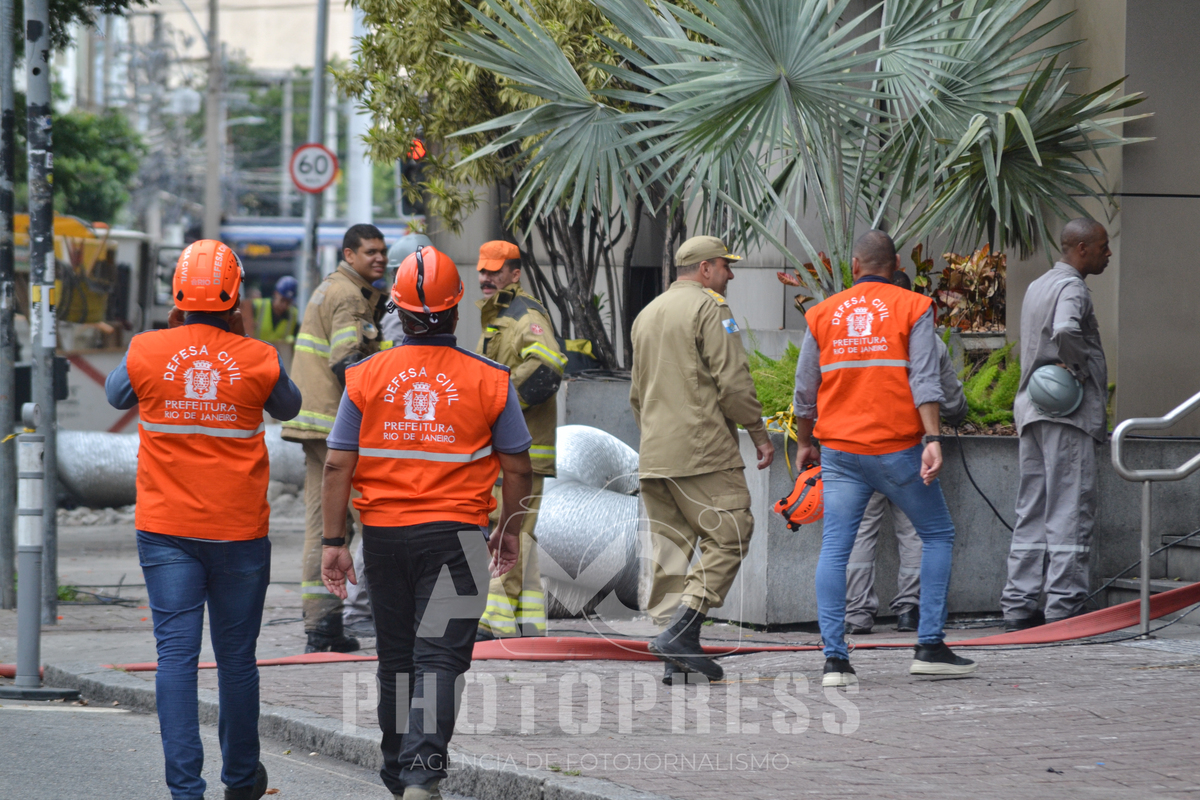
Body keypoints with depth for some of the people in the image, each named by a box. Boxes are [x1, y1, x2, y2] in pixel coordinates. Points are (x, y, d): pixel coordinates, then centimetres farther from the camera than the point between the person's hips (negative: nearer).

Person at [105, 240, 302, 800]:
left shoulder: (147, 352, -6)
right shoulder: (258, 360, -7)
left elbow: (116, 394, 16)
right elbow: (288, 407, 15)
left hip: (166, 528, 0)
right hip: (240, 529, 0)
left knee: (175, 653, -2)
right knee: (236, 657, 12)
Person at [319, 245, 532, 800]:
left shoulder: (366, 377, 0)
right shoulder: (489, 380, -4)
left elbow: (338, 466, -3)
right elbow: (517, 467, 2)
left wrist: (333, 542, 1)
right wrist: (508, 534, 15)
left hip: (383, 532, 2)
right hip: (455, 535, -2)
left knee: (396, 660, 15)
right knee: (439, 658, -5)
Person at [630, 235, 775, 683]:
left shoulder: (647, 314, 21)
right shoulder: (709, 308, -5)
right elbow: (731, 380, -12)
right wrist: (758, 432, -4)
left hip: (655, 455, 8)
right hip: (703, 450, -8)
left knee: (670, 547, 7)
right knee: (728, 536, -6)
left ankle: (675, 661, 2)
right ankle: (680, 632, -19)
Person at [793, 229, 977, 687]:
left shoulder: (824, 314, 9)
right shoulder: (912, 308, 1)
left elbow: (805, 392, 12)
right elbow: (923, 380, -11)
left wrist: (803, 444, 24)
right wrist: (932, 439, -16)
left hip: (840, 452, 2)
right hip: (897, 448, -2)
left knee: (834, 550, 2)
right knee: (937, 535, 12)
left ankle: (834, 658, -7)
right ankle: (929, 646, 5)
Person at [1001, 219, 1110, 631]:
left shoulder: (1036, 287, 19)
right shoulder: (1071, 287, -11)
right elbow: (1065, 331, -31)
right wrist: (1078, 369, -17)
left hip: (1032, 410, 9)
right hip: (1066, 411, -9)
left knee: (1032, 512, 9)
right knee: (1070, 510, -7)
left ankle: (1019, 606, 8)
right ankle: (1064, 605, -8)